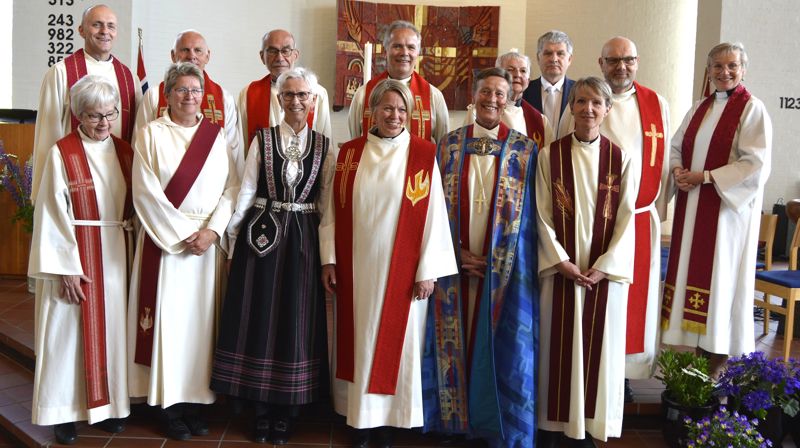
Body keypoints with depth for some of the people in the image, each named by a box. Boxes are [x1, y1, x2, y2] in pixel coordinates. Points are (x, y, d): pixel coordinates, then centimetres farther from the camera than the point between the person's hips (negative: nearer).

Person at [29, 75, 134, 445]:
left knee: (110, 326, 9)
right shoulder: (62, 153, -7)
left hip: (114, 253, 5)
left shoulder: (124, 151, 7)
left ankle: (106, 404, 21)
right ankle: (65, 412, 14)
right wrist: (65, 267, -14)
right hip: (74, 252, -4)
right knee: (70, 331, 3)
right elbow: (53, 215, -10)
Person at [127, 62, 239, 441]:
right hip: (166, 239, -3)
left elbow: (231, 187, 4)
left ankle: (195, 397, 14)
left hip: (210, 239, 3)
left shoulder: (217, 135, 9)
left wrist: (212, 230, -10)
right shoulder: (152, 134, 1)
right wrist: (182, 234, -12)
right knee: (169, 316, -2)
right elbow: (146, 192, -7)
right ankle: (170, 402, 7)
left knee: (202, 317, 5)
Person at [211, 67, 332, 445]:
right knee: (259, 318, 5)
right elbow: (246, 191, 3)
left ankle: (285, 411, 20)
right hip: (262, 234, 0)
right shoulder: (262, 139, 3)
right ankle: (262, 409, 20)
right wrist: (233, 237, 0)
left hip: (303, 239, 0)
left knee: (296, 320, 6)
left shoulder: (324, 146, 4)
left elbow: (328, 202, 3)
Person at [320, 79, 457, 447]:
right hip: (356, 267, 2)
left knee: (395, 342, 5)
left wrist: (427, 270, -8)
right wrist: (329, 258, 2)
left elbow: (433, 214, -5)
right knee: (358, 341, 9)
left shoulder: (423, 154, -4)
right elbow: (333, 210, 7)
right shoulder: (349, 152, 4)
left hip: (401, 269, -2)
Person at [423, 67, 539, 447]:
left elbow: (528, 214, 0)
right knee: (454, 343, 8)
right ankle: (454, 415, 25)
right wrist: (457, 253, -6)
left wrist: (495, 259, -8)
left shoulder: (525, 150, 1)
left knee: (503, 346, 4)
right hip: (455, 262, 1)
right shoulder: (449, 144, 5)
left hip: (505, 269, -1)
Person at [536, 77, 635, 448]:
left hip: (606, 271, 1)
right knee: (558, 348, 5)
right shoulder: (550, 155, 0)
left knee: (598, 348, 6)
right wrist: (562, 262, -11)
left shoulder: (620, 158, 3)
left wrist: (604, 266, -10)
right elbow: (542, 215, -3)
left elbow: (626, 218, -1)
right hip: (560, 269, 0)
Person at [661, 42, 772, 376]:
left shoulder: (752, 109, -6)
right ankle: (698, 349, 16)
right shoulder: (699, 108, 14)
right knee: (693, 271, 6)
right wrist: (678, 171, -5)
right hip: (692, 206, 6)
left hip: (728, 205, -6)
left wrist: (704, 177, -16)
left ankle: (718, 367, 9)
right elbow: (675, 147, 16)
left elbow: (756, 166, -14)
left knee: (721, 275, -1)